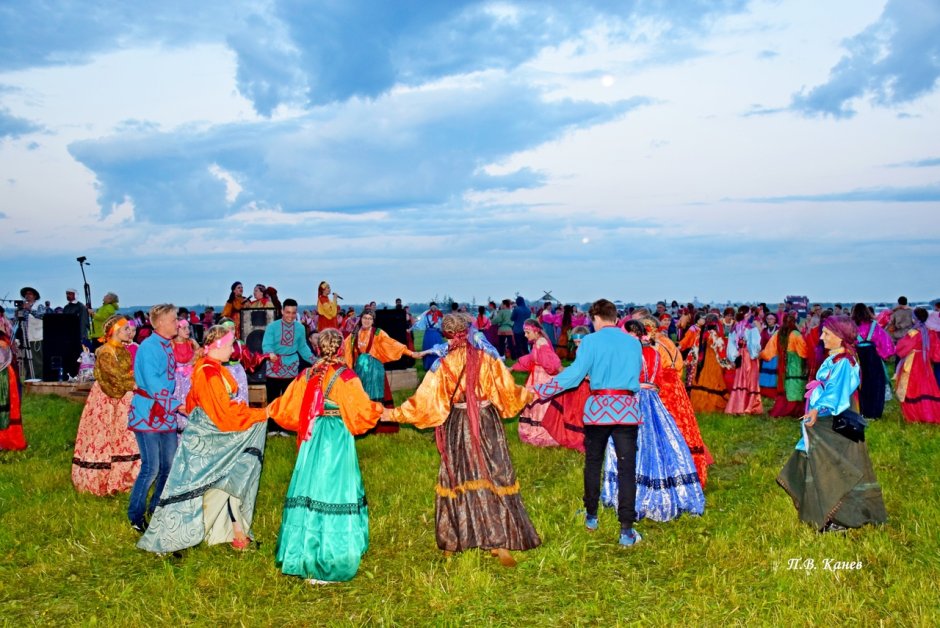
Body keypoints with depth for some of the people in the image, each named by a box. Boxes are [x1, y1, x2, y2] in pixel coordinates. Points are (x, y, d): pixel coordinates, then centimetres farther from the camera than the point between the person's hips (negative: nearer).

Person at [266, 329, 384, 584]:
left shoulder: (307, 376, 1)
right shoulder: (346, 377, -11)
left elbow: (287, 407, 9)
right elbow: (363, 410, -10)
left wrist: (269, 410, 29)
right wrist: (378, 409, 11)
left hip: (312, 439, 5)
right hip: (337, 439, -4)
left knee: (311, 489, 12)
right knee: (334, 492, 1)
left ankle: (306, 552, 22)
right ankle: (329, 563, 5)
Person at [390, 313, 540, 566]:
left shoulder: (444, 365, -8)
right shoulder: (487, 359, -6)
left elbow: (426, 398, -9)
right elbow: (508, 392, -1)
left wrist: (395, 414, -1)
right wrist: (530, 395, 19)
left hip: (457, 425, 0)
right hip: (487, 422, 0)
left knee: (456, 477, 13)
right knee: (494, 477, 4)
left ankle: (452, 540, 22)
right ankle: (500, 542, 0)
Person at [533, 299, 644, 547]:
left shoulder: (590, 341, -2)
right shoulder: (633, 342, 8)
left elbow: (574, 373, -7)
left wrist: (541, 390, -1)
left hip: (598, 407, -1)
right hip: (627, 409, 1)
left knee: (593, 463, 16)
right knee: (627, 468, -1)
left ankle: (591, 516, 31)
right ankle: (627, 530, -6)